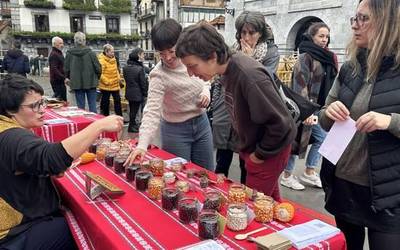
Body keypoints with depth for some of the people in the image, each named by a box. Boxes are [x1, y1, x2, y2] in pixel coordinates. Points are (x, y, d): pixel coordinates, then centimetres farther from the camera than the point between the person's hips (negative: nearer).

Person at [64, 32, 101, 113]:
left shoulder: (69, 53, -3)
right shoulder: (90, 52, -10)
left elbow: (66, 68, 5)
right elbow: (97, 67, -8)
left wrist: (68, 78, 23)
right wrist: (97, 77, 11)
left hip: (76, 83, 2)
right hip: (90, 82, -2)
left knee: (80, 106, 8)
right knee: (92, 105, 5)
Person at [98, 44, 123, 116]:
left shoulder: (113, 59, 7)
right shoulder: (101, 60, -17)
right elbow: (100, 74, -20)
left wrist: (119, 78, 7)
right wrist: (107, 82, -20)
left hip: (115, 84, 7)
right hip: (106, 86, -7)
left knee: (117, 100, 10)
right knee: (105, 102, 7)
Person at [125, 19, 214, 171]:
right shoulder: (159, 75, -22)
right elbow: (152, 111, -30)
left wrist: (206, 92, -10)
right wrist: (142, 145, -42)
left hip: (202, 123, 5)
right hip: (176, 130, -5)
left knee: (207, 175, 16)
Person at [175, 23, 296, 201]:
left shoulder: (249, 76, -32)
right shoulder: (229, 68, -6)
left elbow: (280, 122, -28)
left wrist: (260, 154, -14)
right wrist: (247, 146, 9)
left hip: (270, 151, -8)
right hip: (252, 146, 8)